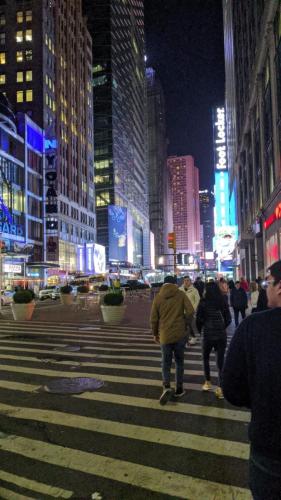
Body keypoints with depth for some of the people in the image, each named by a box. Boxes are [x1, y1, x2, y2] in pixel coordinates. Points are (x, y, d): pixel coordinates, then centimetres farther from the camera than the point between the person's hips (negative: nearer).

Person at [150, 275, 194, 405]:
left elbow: (153, 319, 0)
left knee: (166, 363, 12)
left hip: (164, 335, 0)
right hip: (180, 334, 0)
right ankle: (179, 389, 22)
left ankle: (167, 387, -8)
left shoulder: (158, 297, -1)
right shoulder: (180, 294, -3)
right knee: (179, 361, 17)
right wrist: (182, 321, 8)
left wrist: (155, 334, 14)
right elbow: (190, 311, -12)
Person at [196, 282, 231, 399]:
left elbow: (199, 319, -8)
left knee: (206, 358, 21)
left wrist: (199, 329, 11)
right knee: (220, 361, 7)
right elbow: (228, 319, 3)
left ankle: (208, 382, 27)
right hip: (221, 335, 2)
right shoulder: (223, 302, -1)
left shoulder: (203, 302, -8)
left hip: (208, 334, -2)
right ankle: (220, 388, 6)